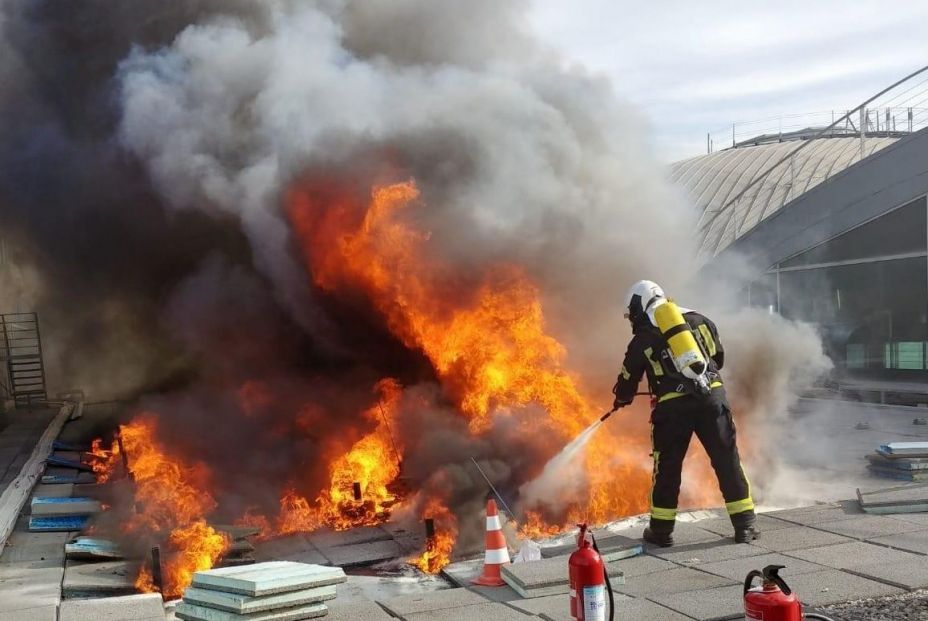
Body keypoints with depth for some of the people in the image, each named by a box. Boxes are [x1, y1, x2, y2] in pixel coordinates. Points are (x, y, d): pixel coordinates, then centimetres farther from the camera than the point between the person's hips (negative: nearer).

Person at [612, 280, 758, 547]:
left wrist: (621, 399, 40)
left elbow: (628, 380, 19)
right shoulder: (699, 321, 16)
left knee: (667, 467, 11)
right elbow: (719, 358, 24)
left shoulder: (642, 340, 9)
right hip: (712, 397, 2)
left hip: (672, 406, -2)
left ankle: (661, 529, 19)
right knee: (727, 461, 9)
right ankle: (745, 525, 11)